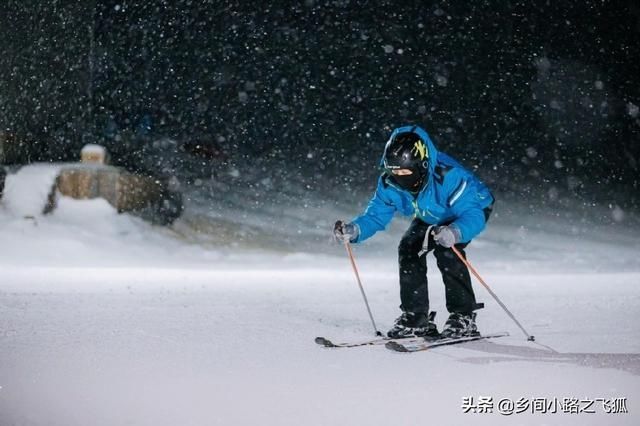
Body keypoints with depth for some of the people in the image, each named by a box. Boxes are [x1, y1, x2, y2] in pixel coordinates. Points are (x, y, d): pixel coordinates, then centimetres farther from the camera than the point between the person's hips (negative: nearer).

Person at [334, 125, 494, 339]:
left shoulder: (449, 176, -42)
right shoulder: (390, 182, -24)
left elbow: (473, 215, -44)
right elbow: (376, 214, -17)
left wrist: (454, 232, -66)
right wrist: (354, 230, -39)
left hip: (474, 206, -6)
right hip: (433, 216, 6)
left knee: (446, 251, -28)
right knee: (409, 249, -11)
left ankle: (464, 317, -18)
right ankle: (416, 317, 0)